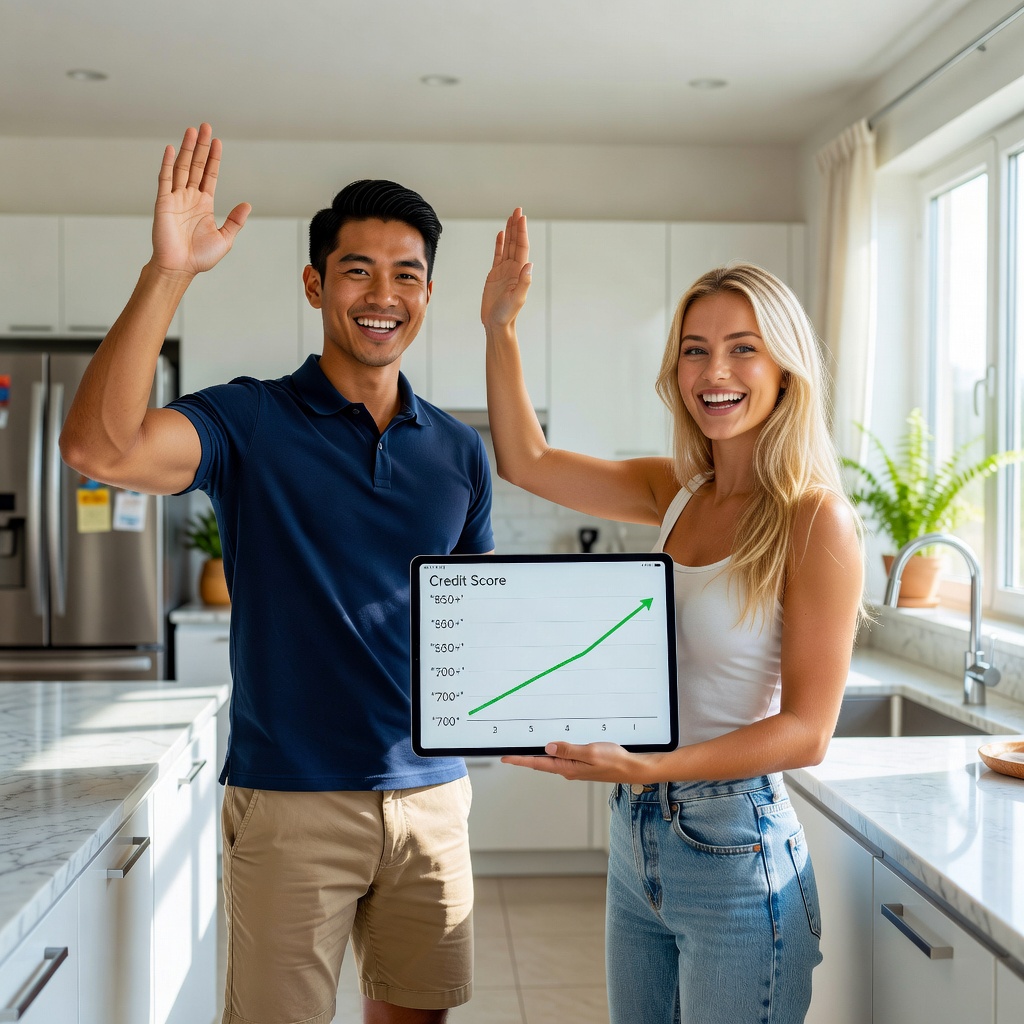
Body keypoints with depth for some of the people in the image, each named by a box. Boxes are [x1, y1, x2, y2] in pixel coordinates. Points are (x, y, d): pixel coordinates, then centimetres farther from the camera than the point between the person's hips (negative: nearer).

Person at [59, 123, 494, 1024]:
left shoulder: (458, 451, 7)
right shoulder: (251, 424, -6)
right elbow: (100, 449, -24)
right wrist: (169, 272, -27)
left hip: (431, 792, 4)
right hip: (291, 800, -4)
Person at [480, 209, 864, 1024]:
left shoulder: (815, 521, -15)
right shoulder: (676, 494, 4)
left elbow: (806, 731, -18)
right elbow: (526, 461, 11)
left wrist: (645, 766, -28)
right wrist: (500, 327, 3)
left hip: (735, 849, -6)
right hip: (638, 837, 7)